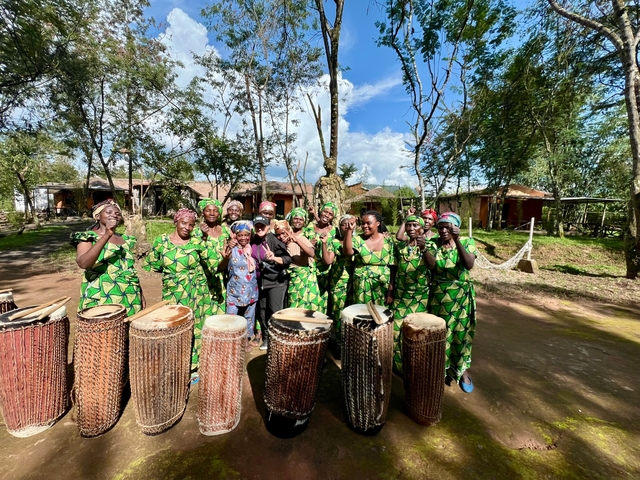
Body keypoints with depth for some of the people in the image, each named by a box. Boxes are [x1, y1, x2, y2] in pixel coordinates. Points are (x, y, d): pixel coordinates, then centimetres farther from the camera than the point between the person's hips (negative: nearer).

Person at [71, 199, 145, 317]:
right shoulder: (87, 237, -3)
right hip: (100, 301, -4)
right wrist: (106, 236, -28)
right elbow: (83, 263, -23)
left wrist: (141, 294, 13)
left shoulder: (126, 240, 10)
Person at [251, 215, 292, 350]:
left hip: (276, 281, -6)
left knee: (275, 312, -5)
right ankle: (266, 338, 29)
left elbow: (288, 259, -21)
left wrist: (274, 258, -35)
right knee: (262, 310, 13)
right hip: (260, 281, 6)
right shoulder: (253, 240, 1)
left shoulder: (274, 240, -16)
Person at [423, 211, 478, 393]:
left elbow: (469, 264, -24)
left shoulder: (467, 242, -6)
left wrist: (457, 241, -33)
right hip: (439, 296, 0)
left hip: (462, 296, 0)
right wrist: (424, 247, -36)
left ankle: (462, 369, 35)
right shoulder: (433, 244, -6)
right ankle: (441, 368, 33)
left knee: (461, 332, 13)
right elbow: (431, 265, -22)